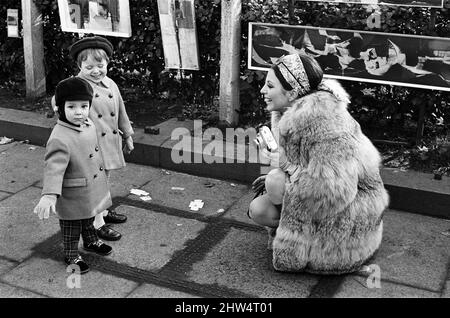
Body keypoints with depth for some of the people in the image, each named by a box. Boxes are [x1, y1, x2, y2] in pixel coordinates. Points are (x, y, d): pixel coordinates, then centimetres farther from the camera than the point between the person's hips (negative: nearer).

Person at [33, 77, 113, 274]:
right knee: (71, 227, 14)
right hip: (72, 197, -8)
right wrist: (49, 195, -51)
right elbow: (54, 168, -40)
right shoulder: (60, 139, -32)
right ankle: (71, 256, 35)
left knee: (89, 219, 30)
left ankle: (91, 242, 54)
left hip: (91, 190, 8)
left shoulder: (88, 124, -4)